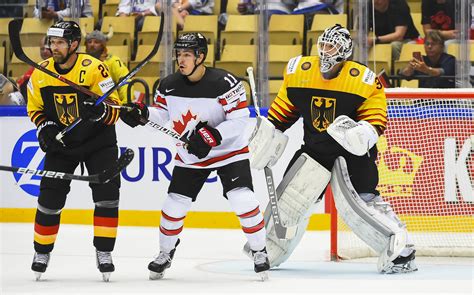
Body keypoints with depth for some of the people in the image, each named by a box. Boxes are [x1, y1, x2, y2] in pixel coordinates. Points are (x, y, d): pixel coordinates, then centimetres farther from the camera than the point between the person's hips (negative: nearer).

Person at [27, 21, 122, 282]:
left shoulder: (93, 69, -19)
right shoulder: (41, 73, -7)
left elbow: (115, 108, -15)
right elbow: (35, 108, 8)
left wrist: (101, 111, -37)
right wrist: (45, 127, -11)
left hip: (98, 140, -2)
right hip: (61, 143, 3)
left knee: (107, 195, -11)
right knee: (50, 198, -1)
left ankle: (104, 252, 1)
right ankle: (42, 251, 17)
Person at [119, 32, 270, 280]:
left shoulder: (224, 83, -23)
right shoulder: (169, 85, -6)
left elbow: (239, 119, -23)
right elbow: (161, 114, 7)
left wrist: (212, 137, -32)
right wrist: (142, 115, -14)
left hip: (229, 150, -4)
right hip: (189, 155, 4)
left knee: (242, 200, -18)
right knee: (175, 204, 2)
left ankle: (259, 252, -1)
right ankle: (165, 253, 25)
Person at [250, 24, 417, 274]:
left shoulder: (363, 80, -16)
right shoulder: (298, 72, -5)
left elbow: (377, 118, -11)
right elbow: (283, 109, 8)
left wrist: (363, 132, -31)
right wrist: (267, 137, 4)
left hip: (353, 148, -4)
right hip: (314, 147, 4)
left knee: (361, 199, -18)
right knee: (289, 197, 4)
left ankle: (401, 250, -12)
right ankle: (267, 251, 22)